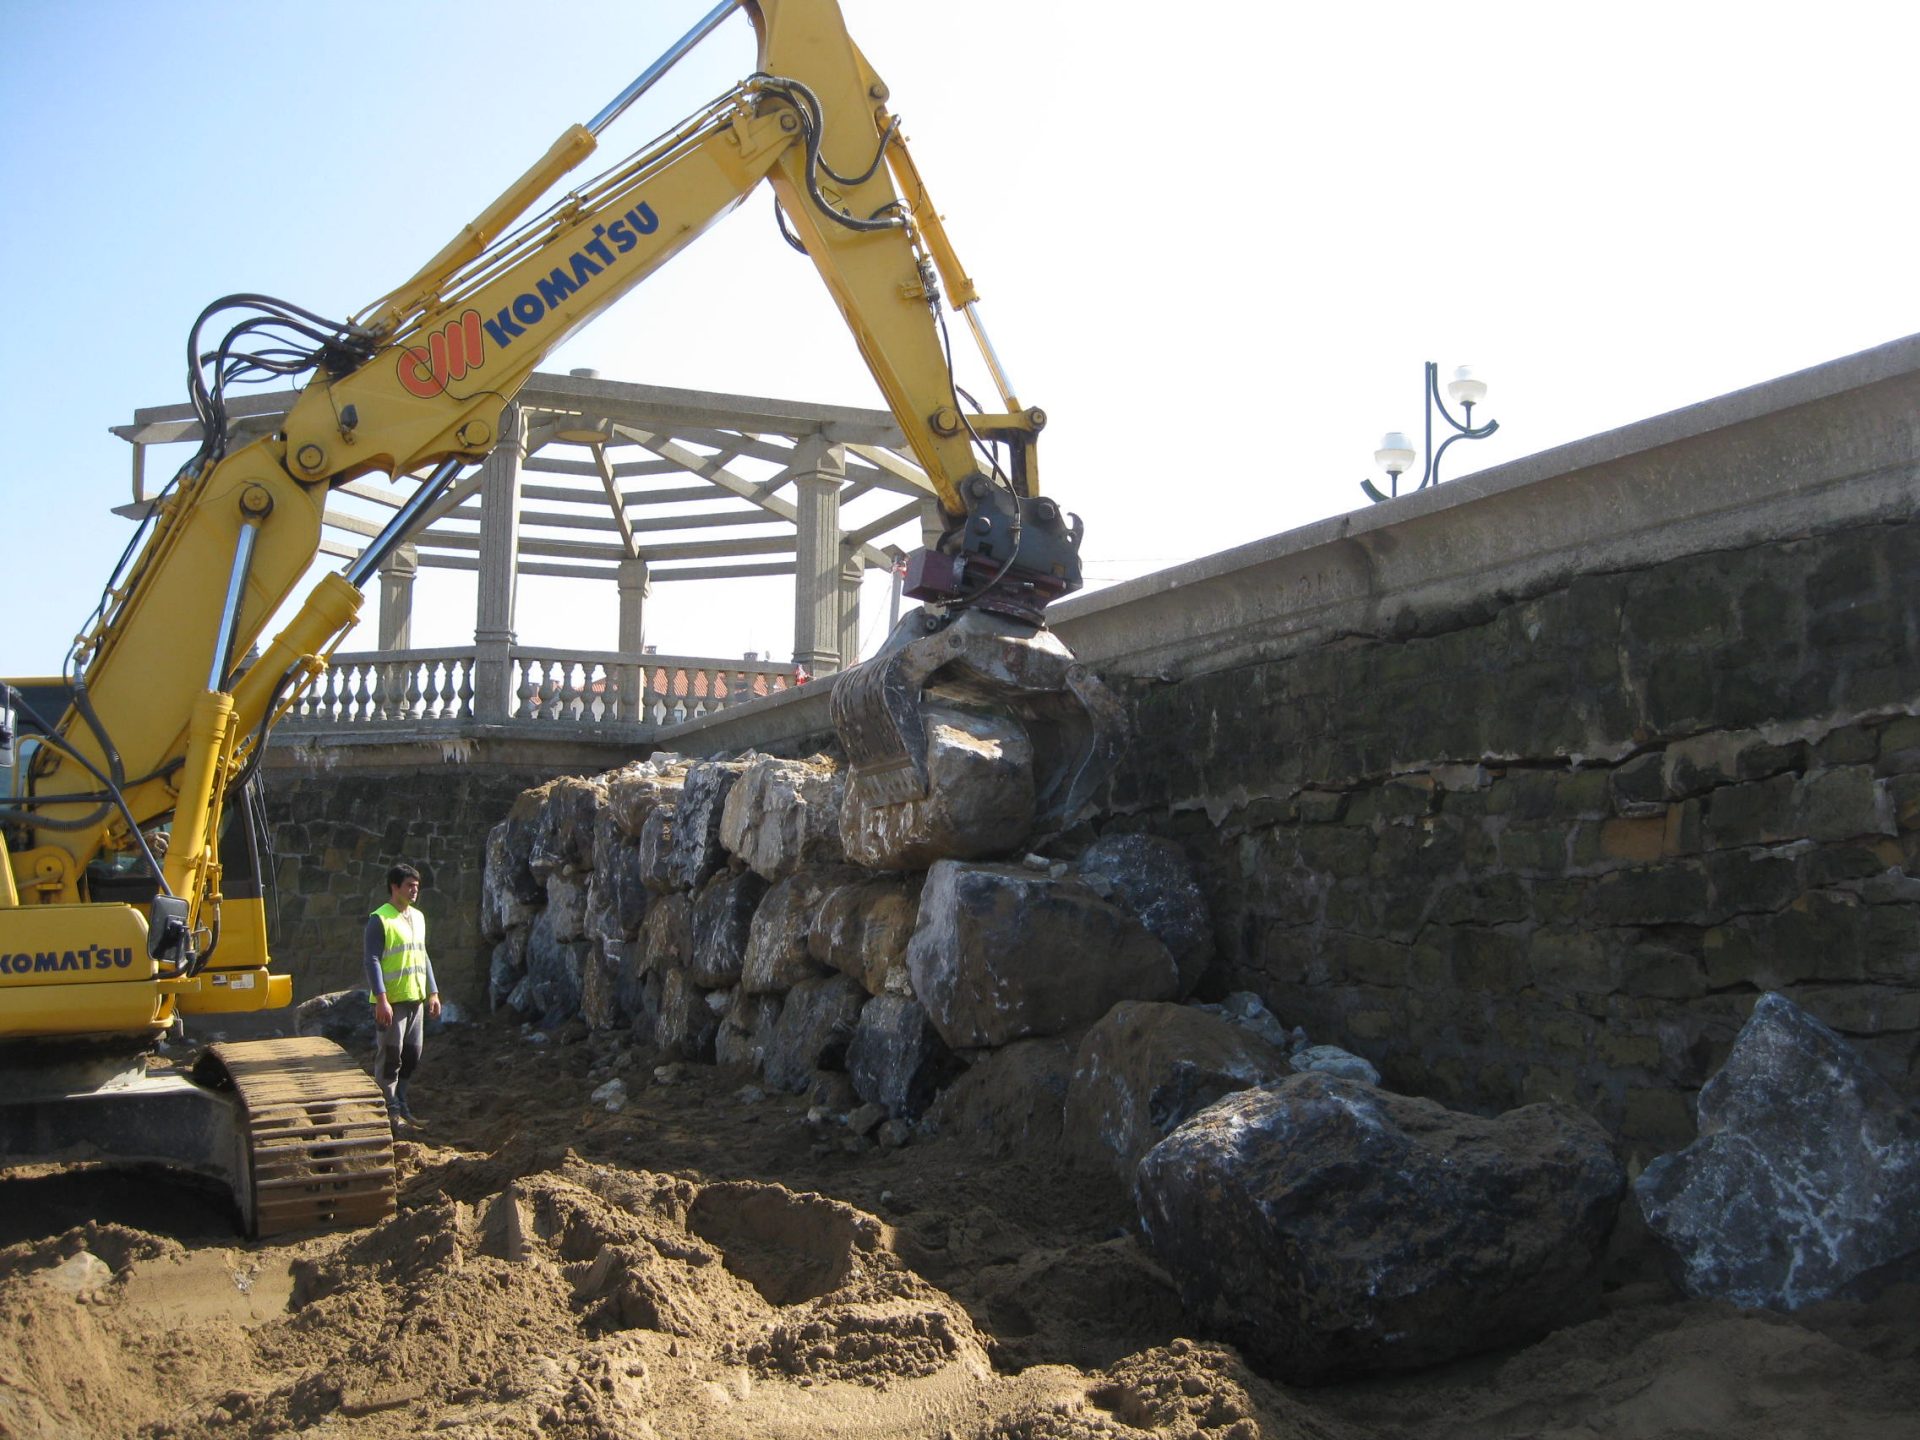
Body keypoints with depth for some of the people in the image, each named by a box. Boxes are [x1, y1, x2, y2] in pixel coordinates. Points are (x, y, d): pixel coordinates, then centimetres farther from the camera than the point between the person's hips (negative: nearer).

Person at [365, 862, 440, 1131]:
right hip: (391, 1000, -7)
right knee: (390, 1056, -1)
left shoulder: (418, 917, 13)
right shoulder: (380, 919, -11)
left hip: (415, 998, 8)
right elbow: (372, 961, -15)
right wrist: (381, 999, -21)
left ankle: (401, 1105, 23)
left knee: (411, 1055, 12)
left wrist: (433, 993, 15)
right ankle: (391, 1111, 6)